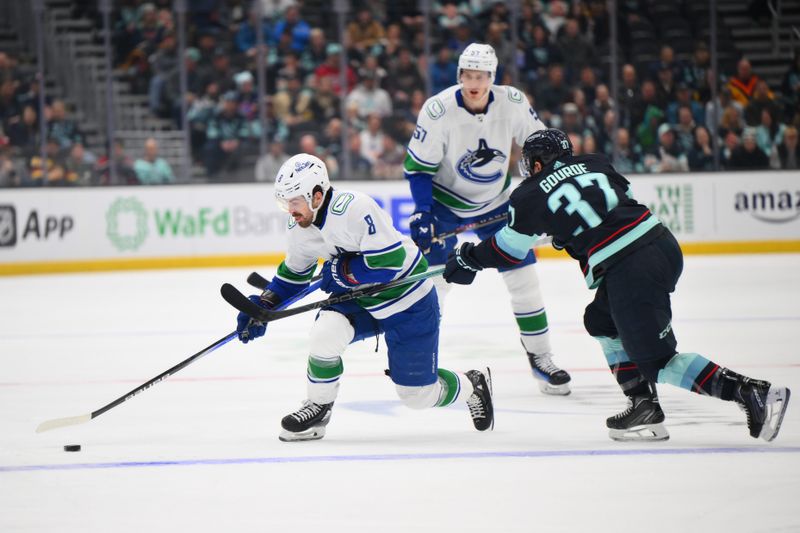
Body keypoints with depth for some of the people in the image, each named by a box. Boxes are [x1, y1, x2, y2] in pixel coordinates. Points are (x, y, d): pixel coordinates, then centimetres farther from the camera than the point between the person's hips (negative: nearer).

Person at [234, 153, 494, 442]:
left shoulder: (354, 209, -32)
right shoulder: (299, 228, -6)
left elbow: (392, 261, -33)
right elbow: (294, 273, 12)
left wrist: (343, 272, -26)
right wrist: (263, 306, 3)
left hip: (407, 301, -6)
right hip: (360, 301, 7)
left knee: (418, 395, 1)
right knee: (324, 334, -23)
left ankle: (472, 385, 32)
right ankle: (317, 408, -1)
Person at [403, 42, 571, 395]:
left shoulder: (512, 104, -17)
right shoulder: (439, 110, -24)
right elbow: (417, 165, -17)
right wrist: (422, 212, -25)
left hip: (495, 202, 3)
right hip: (444, 202, -3)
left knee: (523, 277, -1)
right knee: (433, 280, -9)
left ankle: (540, 358, 11)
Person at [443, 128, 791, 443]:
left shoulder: (531, 196, 4)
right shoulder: (594, 164, 18)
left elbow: (508, 249, 16)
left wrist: (467, 259, 34)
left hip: (630, 270, -8)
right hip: (664, 243, 8)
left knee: (657, 361, -3)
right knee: (601, 320, 26)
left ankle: (754, 394, -14)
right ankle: (643, 406, 19)